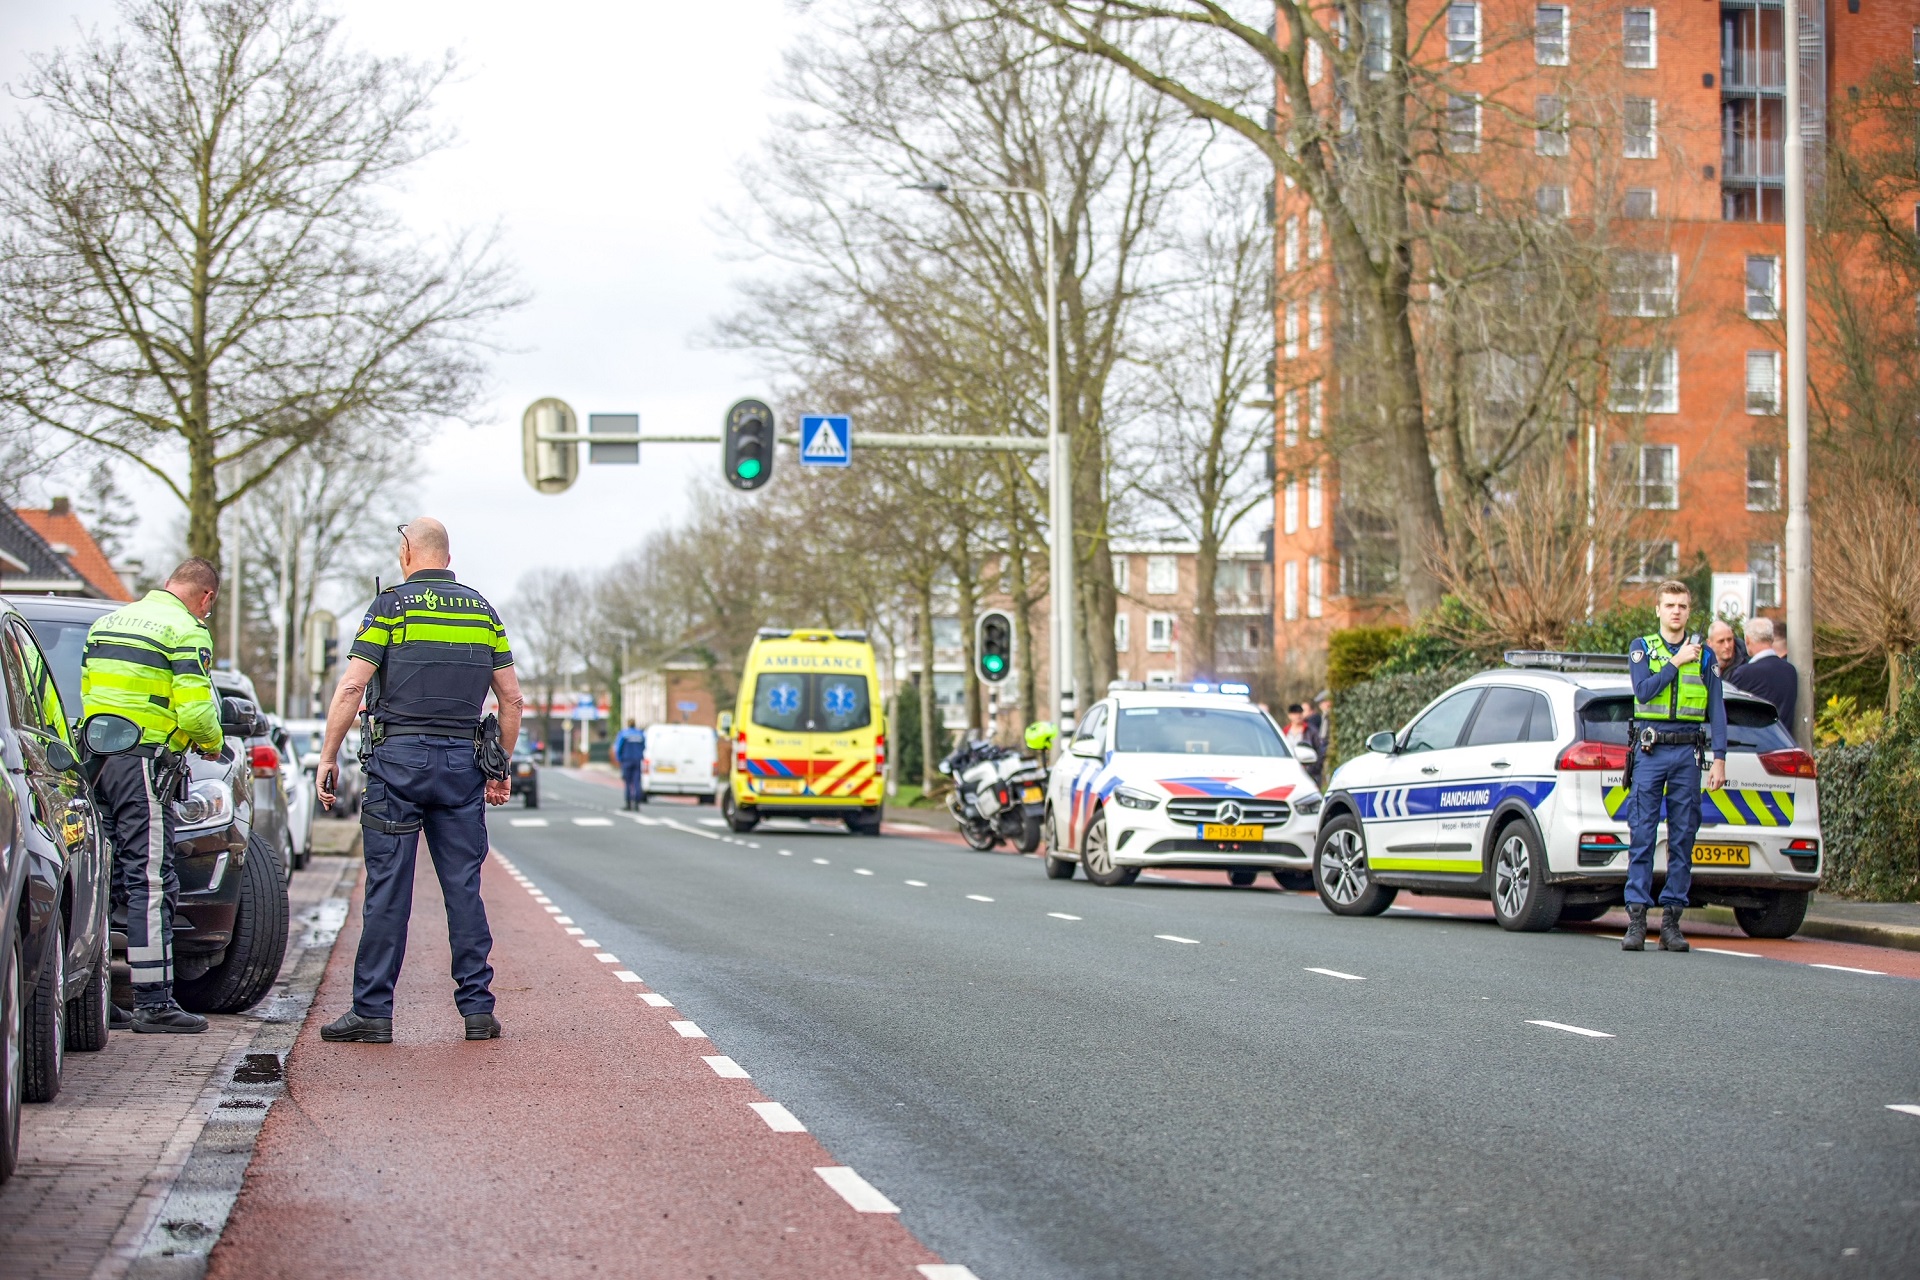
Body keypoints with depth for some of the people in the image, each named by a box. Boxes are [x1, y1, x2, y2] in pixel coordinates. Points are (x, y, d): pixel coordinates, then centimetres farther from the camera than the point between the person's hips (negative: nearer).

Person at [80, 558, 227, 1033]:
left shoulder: (107, 622, 19)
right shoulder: (187, 631, -6)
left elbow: (85, 692, 20)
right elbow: (196, 710, -14)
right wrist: (212, 743, 5)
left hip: (94, 760, 8)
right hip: (142, 763, -8)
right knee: (151, 882, -7)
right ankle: (154, 1002, -9)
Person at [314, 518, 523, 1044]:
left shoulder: (392, 605, -1)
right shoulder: (481, 610, 12)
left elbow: (351, 688, -8)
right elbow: (511, 698, 11)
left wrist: (327, 757, -3)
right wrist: (500, 768, 18)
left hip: (399, 756, -3)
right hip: (463, 759, 3)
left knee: (388, 887, -2)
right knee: (464, 887, 6)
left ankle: (373, 1011, 0)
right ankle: (477, 1008, 6)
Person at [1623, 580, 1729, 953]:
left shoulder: (1704, 656, 11)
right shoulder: (1641, 648, 8)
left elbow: (1717, 711, 8)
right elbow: (1643, 690, -8)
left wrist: (1719, 759, 0)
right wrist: (1677, 661, -9)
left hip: (1687, 753, 2)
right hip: (1649, 750, -2)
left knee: (1682, 838, 1)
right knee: (1642, 835, -6)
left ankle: (1671, 919, 5)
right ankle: (1636, 919, -6)